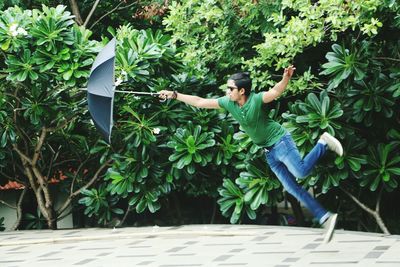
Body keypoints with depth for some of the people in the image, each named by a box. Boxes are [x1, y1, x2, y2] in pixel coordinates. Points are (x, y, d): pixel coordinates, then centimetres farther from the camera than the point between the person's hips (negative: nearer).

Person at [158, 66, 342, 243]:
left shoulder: (257, 99, -22)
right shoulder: (228, 103, -3)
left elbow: (276, 91, -40)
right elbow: (199, 102, 1)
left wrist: (286, 78, -61)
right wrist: (174, 95, -2)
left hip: (280, 141, -6)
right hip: (269, 152, 6)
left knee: (301, 172, -27)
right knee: (291, 188, 0)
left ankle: (323, 144, 1)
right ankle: (325, 218, 1)